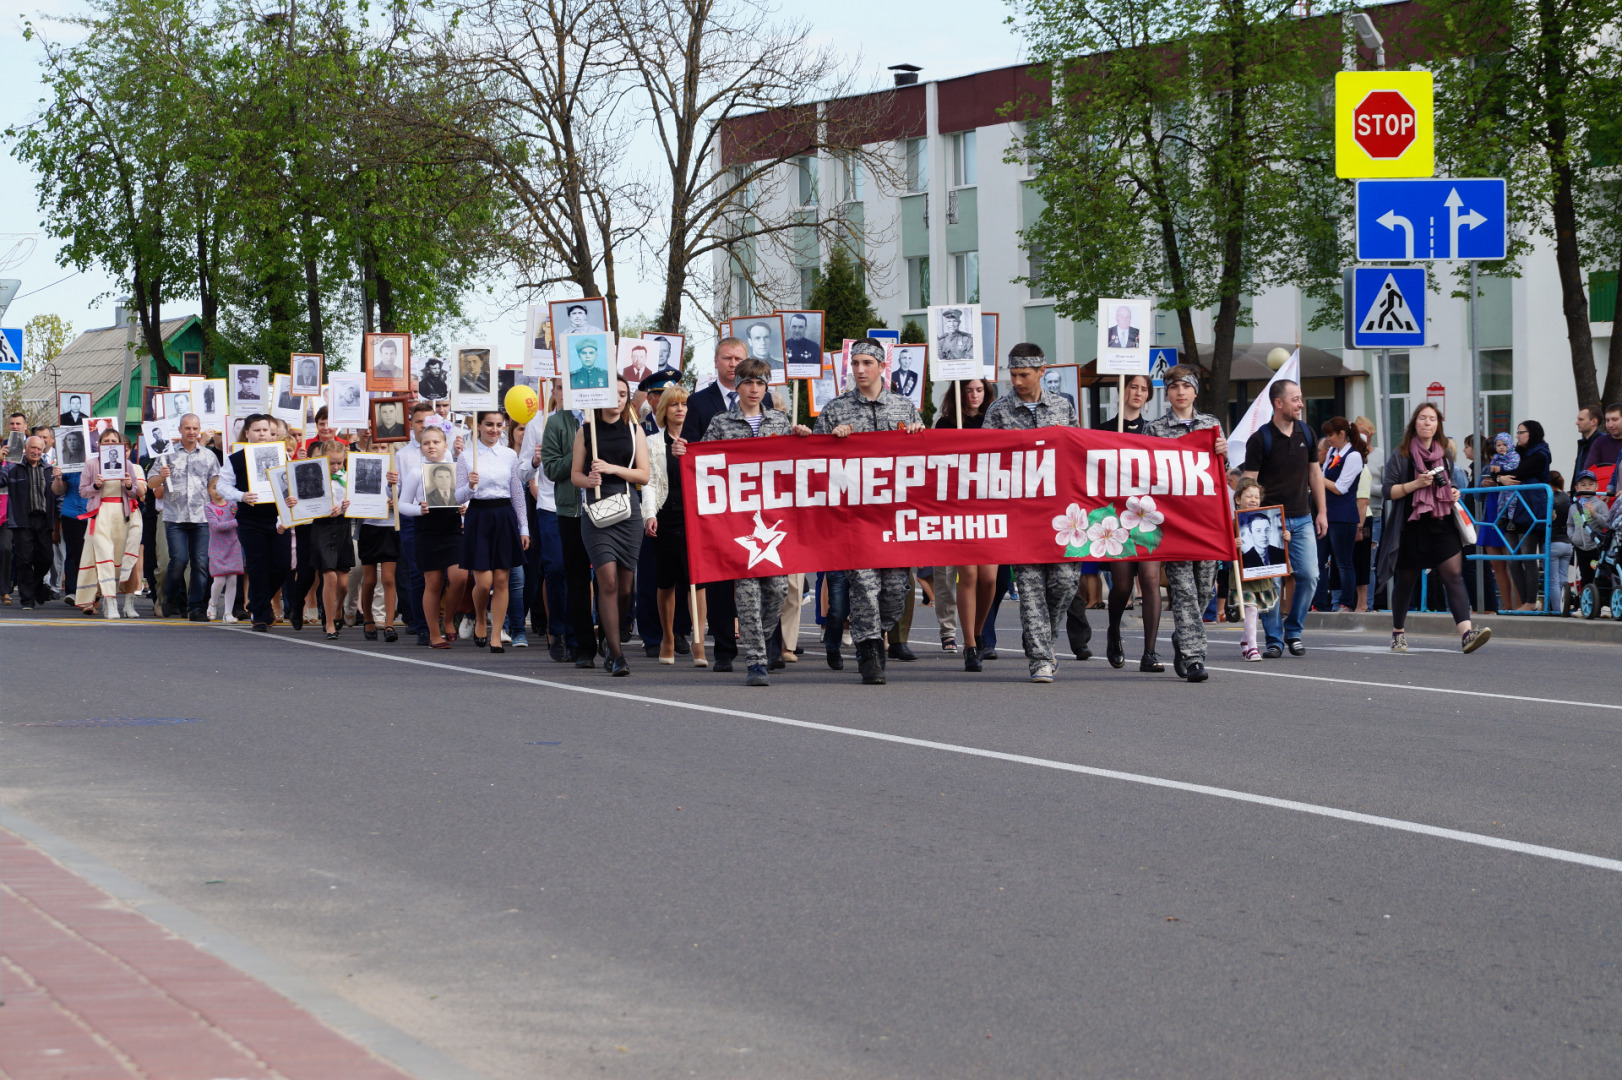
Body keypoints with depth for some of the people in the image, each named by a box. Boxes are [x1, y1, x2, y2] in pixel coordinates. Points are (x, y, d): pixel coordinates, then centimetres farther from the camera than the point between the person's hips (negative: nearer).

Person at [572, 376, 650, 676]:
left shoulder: (634, 431, 11)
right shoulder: (586, 431, 9)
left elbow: (644, 474, 6)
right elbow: (575, 474, 10)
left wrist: (613, 469, -9)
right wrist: (588, 480, -12)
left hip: (628, 508, 2)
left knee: (625, 585, 2)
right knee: (608, 581, -14)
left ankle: (611, 643, 21)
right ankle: (616, 655, -14)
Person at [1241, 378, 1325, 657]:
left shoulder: (1306, 433, 8)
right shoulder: (1260, 439, -8)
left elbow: (1314, 473, 17)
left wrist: (1321, 511, 14)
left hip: (1302, 519, 4)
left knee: (1309, 576, -4)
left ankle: (1293, 631, 12)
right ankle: (1274, 639, 5)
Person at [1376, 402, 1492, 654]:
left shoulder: (1445, 456, 15)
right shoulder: (1400, 457, 0)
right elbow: (1387, 491, -6)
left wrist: (1454, 494, 6)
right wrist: (1416, 484, -18)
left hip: (1442, 526, 3)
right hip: (1411, 528, -3)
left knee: (1454, 575, -13)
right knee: (1405, 581, 8)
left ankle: (1466, 632, -26)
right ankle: (1398, 633, 27)